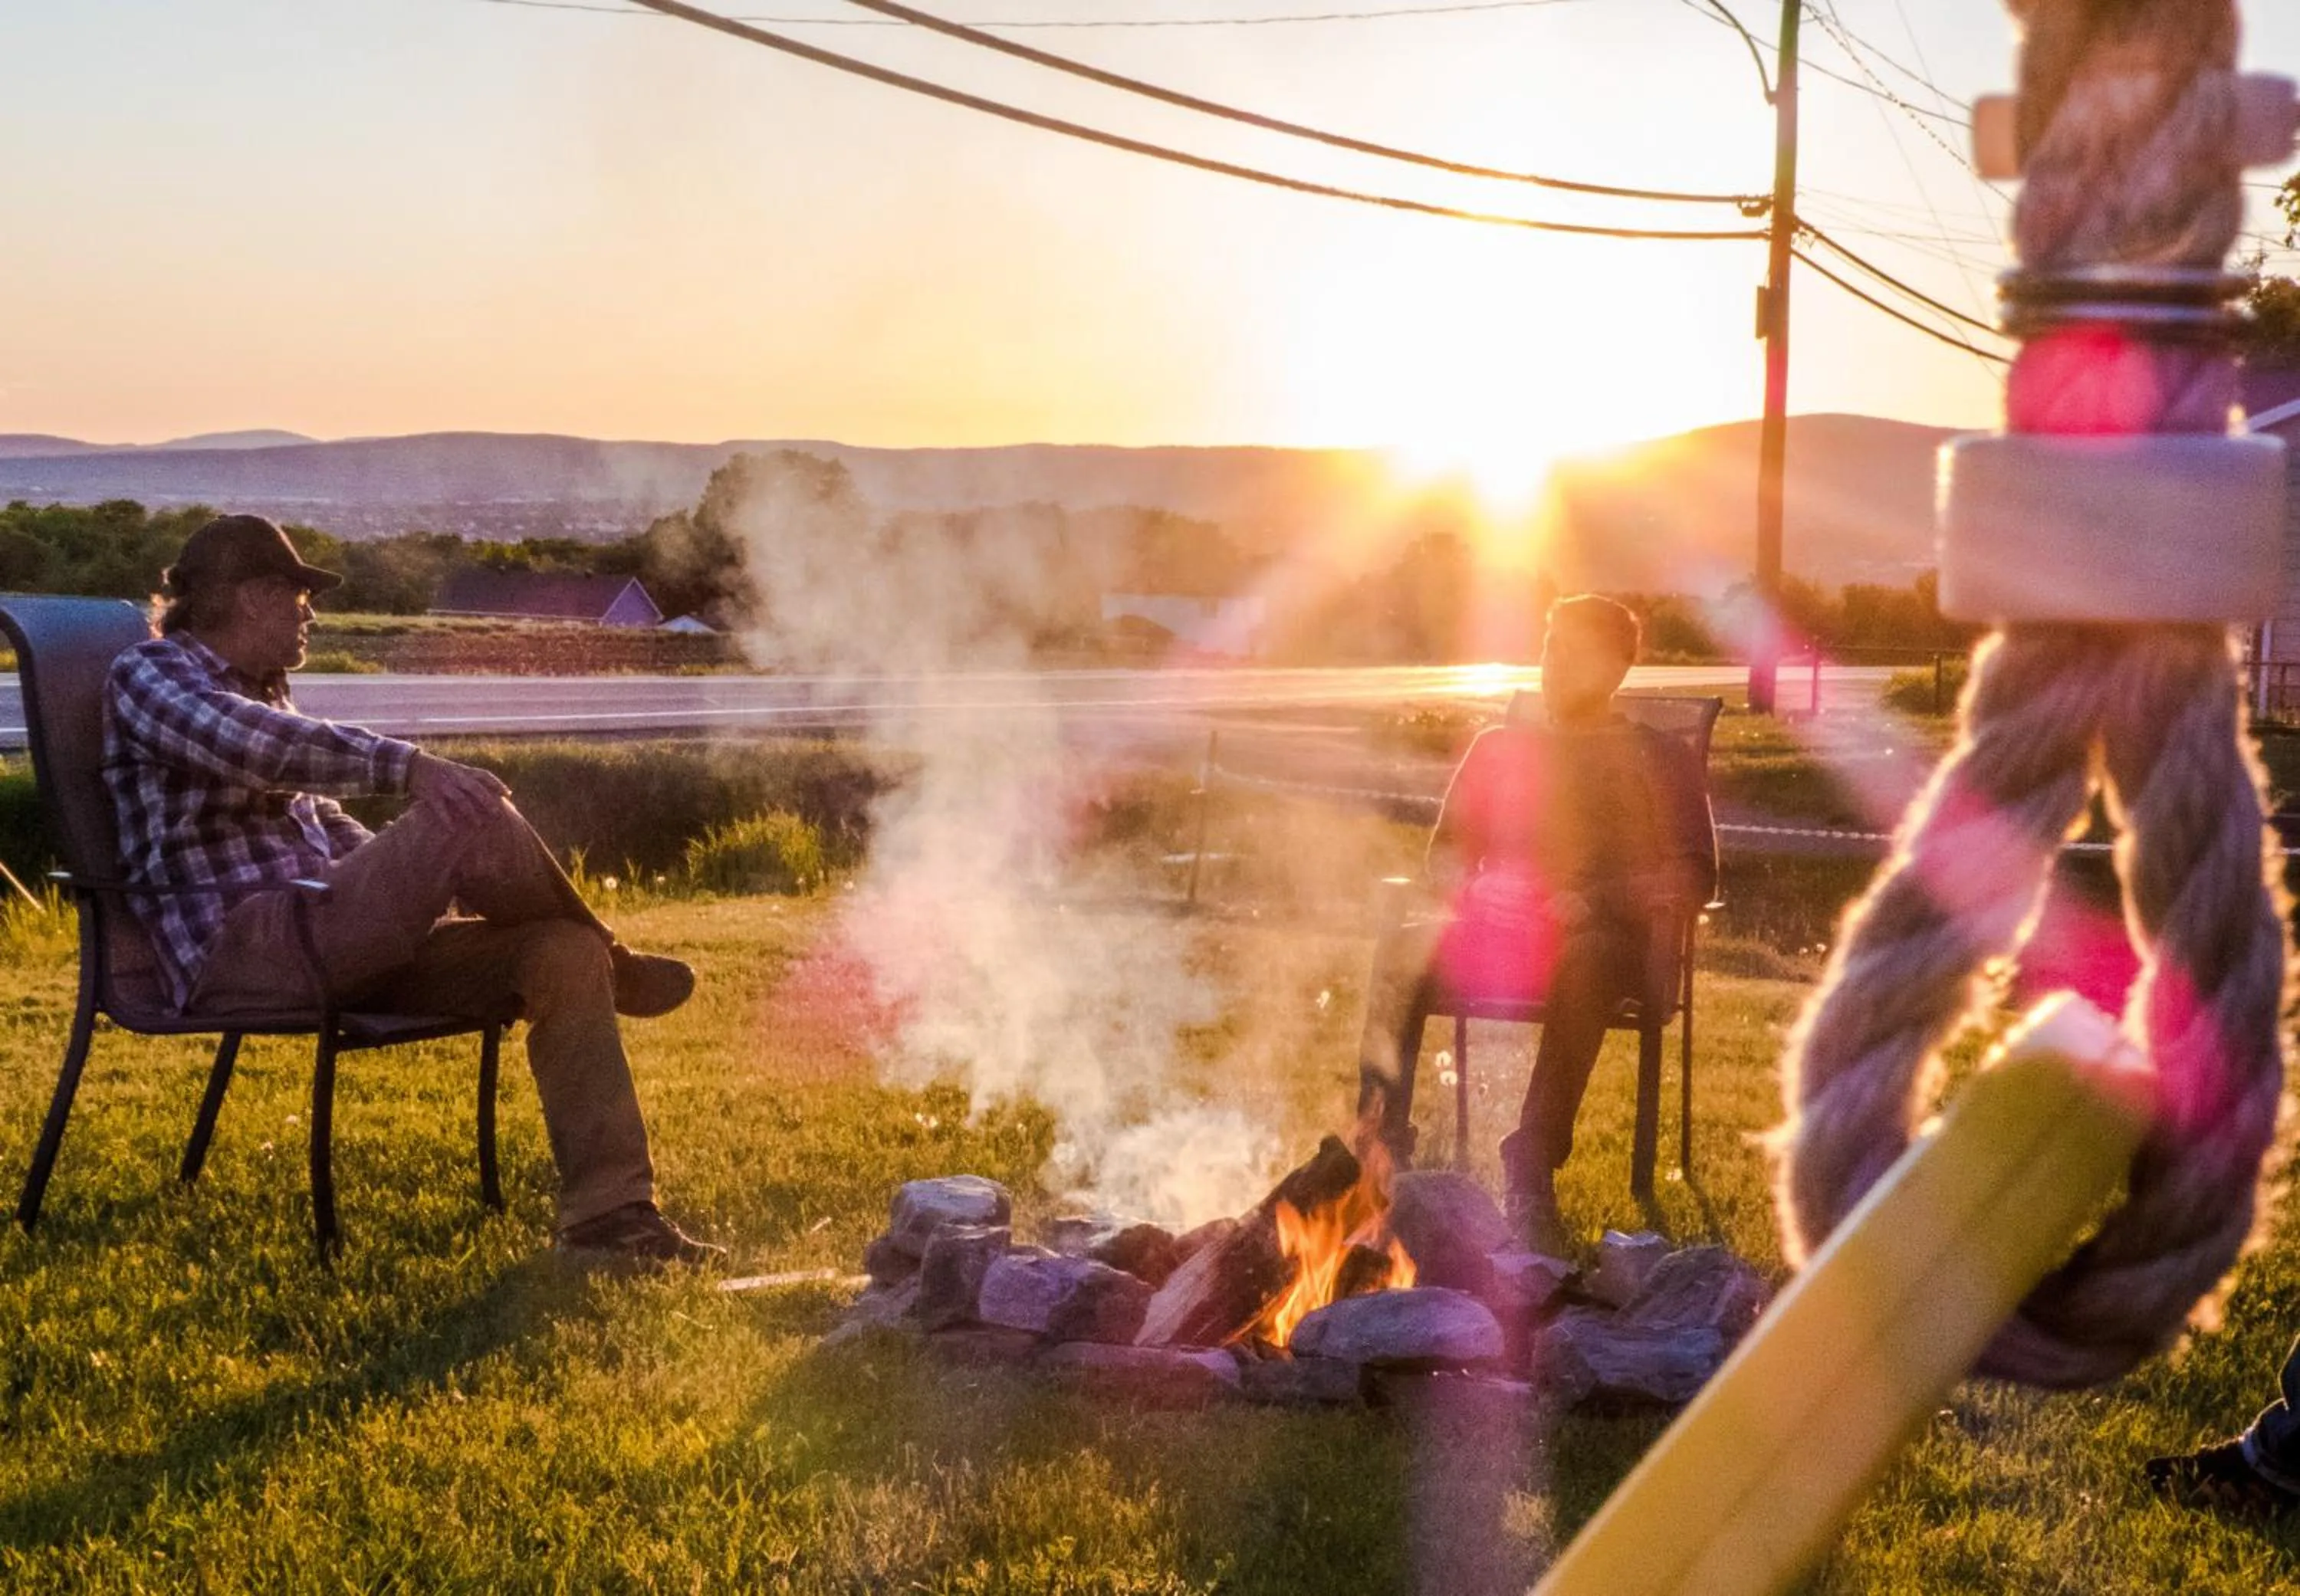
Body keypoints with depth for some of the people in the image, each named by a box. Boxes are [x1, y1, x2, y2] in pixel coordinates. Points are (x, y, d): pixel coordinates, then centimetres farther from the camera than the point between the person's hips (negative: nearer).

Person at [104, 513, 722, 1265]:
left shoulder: (262, 696, 26)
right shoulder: (148, 673, -1)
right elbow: (249, 743, -23)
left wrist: (430, 884, 15)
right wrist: (407, 764, -34)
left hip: (330, 948, 9)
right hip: (236, 961, -9)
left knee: (564, 955, -12)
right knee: (470, 814, -26)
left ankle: (608, 1214, -14)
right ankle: (614, 967, 1)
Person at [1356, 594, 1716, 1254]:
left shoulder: (1657, 758, 17)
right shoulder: (1499, 747, 27)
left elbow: (1693, 875, 6)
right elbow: (1444, 853, 24)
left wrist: (1595, 899, -11)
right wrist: (1472, 889, -1)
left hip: (1600, 938, -2)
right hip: (1491, 935, 3)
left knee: (1584, 961, -41)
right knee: (1407, 948, -31)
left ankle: (1531, 1171, -44)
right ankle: (1381, 1149, -41)